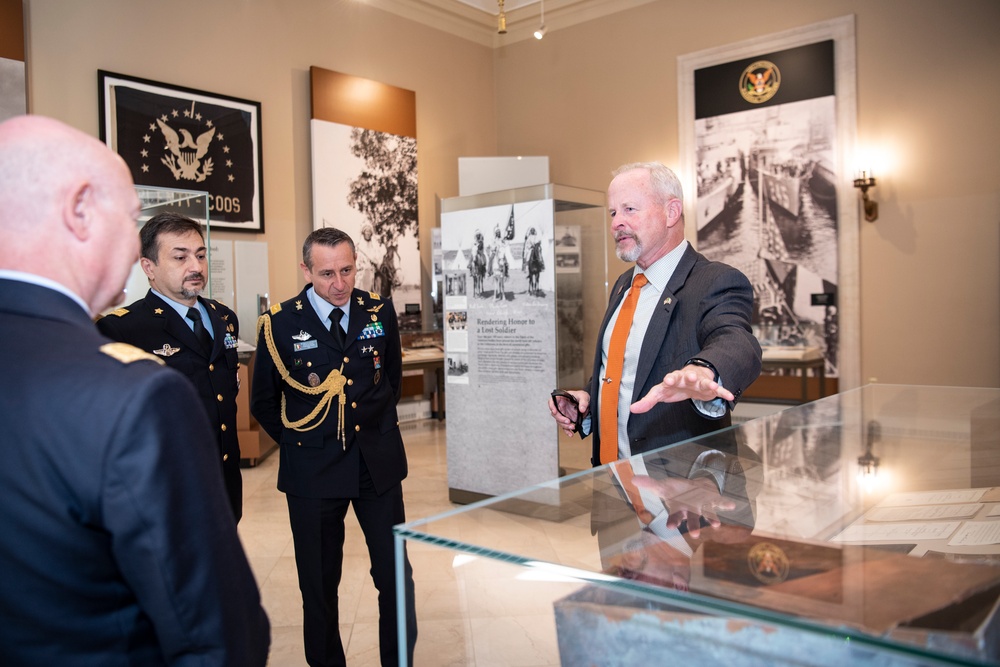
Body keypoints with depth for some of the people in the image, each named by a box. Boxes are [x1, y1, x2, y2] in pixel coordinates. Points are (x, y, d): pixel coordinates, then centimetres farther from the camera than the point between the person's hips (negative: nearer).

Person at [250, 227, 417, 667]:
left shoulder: (379, 310, 0)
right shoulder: (280, 323, -8)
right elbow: (263, 403, 4)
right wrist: (301, 444, 5)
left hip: (378, 461, 2)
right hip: (313, 468, -1)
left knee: (396, 574, 7)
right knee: (319, 582, 11)